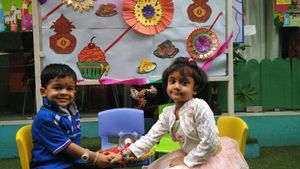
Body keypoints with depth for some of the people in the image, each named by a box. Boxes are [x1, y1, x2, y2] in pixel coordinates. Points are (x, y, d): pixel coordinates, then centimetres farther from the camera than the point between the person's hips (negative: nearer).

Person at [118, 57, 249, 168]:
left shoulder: (199, 107, -25)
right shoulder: (168, 113, -3)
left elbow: (209, 143, -26)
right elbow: (151, 136, -4)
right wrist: (128, 151, -15)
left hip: (210, 157, -7)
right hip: (190, 155, 7)